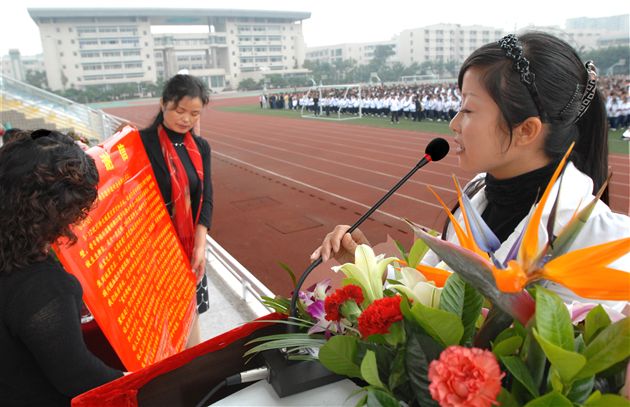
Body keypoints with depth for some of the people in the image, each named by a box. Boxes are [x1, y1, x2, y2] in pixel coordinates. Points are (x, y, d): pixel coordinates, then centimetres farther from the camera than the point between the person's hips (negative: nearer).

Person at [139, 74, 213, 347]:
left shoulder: (200, 147, 5)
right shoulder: (142, 143, -12)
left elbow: (205, 198, 2)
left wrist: (200, 246, -8)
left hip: (189, 246, 5)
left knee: (190, 311, 16)